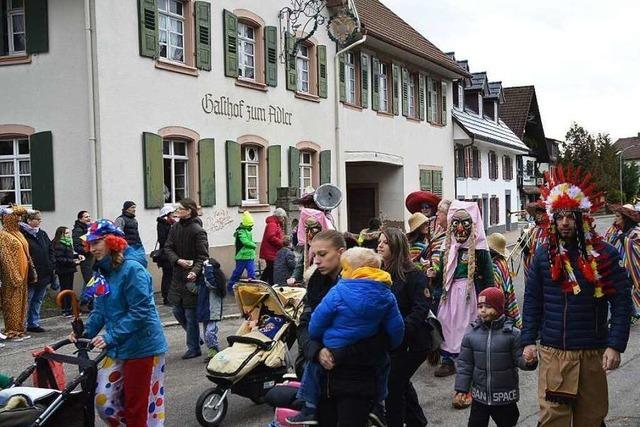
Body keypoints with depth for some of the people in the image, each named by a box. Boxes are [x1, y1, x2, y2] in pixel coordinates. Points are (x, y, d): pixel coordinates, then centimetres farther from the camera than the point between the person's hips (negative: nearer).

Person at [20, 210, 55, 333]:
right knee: (27, 301, -1)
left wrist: (51, 264, 5)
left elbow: (51, 250, 18)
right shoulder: (23, 234, -13)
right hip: (30, 276, -8)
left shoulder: (42, 234, 12)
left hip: (44, 275, 8)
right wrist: (31, 272, -21)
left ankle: (34, 323, 24)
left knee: (38, 300, 15)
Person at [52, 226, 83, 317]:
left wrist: (77, 255, 4)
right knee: (65, 289, -2)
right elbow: (59, 259, -24)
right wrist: (72, 261, -24)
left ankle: (69, 308, 24)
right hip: (63, 271, -9)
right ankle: (65, 310, 5)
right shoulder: (59, 245, -17)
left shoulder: (68, 243, 11)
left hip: (69, 270, 9)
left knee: (70, 289, 15)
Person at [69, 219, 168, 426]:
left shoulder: (132, 269, -17)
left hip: (142, 347, -7)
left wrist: (110, 336, -24)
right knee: (104, 398, 4)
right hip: (118, 348, 7)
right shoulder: (103, 272, 9)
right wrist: (86, 331, -4)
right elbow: (100, 310, 13)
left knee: (137, 406, 2)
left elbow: (140, 311, -21)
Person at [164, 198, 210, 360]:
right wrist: (178, 260, -14)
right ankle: (195, 338, 34)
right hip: (178, 276, 7)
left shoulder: (198, 231, -14)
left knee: (191, 314, 1)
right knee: (177, 311, 14)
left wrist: (195, 271, -31)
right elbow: (168, 248, 5)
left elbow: (203, 256, -16)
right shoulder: (175, 227, 5)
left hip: (192, 278, -7)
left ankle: (194, 348, 15)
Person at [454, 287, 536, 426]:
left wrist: (529, 361, -32)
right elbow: (465, 363, 2)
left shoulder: (513, 333, -11)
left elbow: (520, 359, -9)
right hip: (479, 396, 2)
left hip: (505, 397, -2)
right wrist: (461, 388, 0)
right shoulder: (471, 333, -4)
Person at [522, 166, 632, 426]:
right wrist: (528, 340, 0)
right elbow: (532, 301, 6)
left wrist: (615, 346, -12)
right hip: (552, 352, 1)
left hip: (593, 353, 0)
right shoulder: (543, 255, 2)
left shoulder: (604, 255, -3)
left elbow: (621, 303, -5)